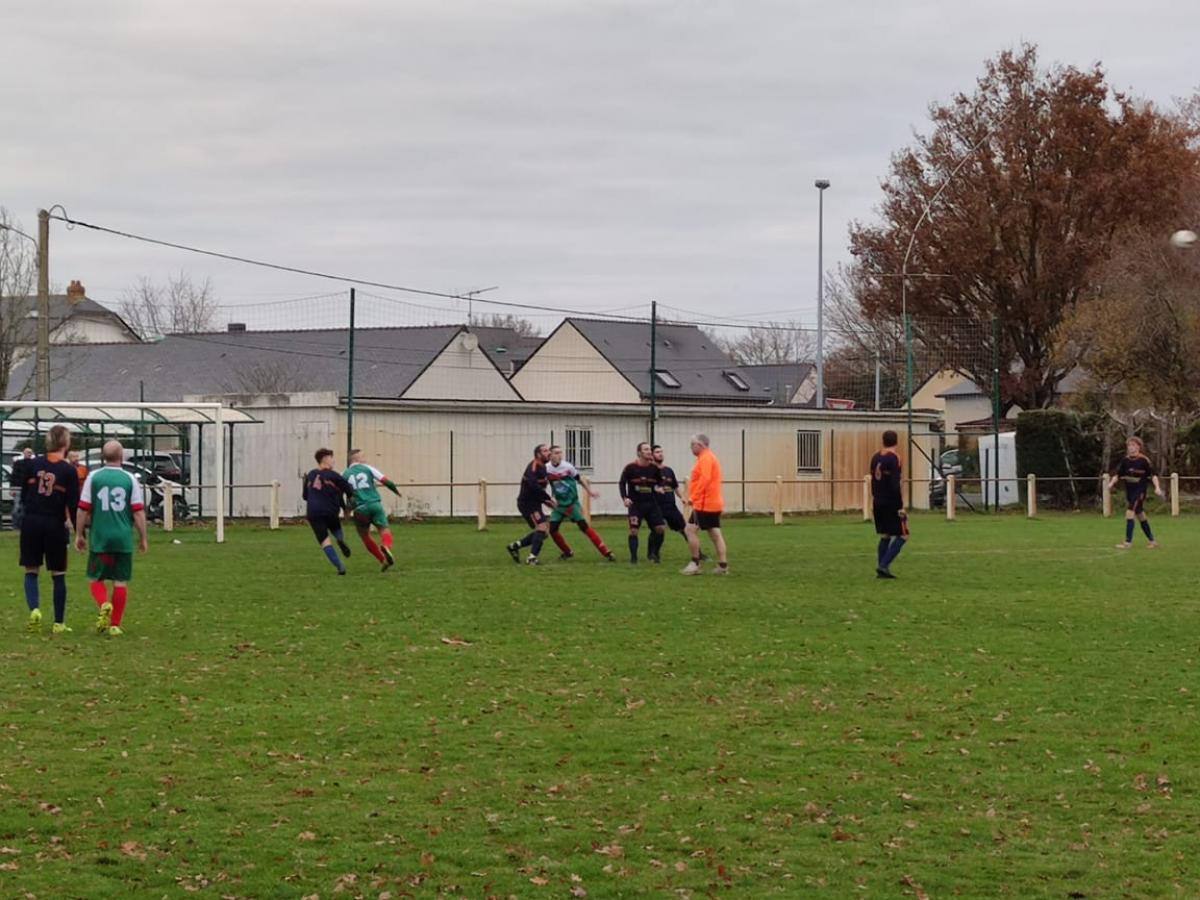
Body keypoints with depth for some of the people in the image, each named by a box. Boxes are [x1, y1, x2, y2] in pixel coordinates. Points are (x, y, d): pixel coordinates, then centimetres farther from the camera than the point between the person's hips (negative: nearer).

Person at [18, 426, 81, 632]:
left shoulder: (31, 464, 0)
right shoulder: (68, 471, -7)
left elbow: (23, 495, 7)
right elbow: (73, 505, -7)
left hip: (31, 522, 1)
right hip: (55, 525, -1)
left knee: (31, 571, 10)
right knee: (58, 575, 9)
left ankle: (34, 609, -15)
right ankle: (59, 623, 11)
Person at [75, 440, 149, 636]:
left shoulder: (93, 477, -1)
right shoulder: (130, 479, 0)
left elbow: (83, 509, -1)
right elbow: (139, 512, -2)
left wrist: (79, 535, 9)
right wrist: (143, 538, 7)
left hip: (99, 538, 0)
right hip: (124, 539, 1)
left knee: (96, 578, 11)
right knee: (120, 581, 8)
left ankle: (104, 605, -17)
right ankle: (115, 625, 8)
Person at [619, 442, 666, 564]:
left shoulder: (654, 468, 3)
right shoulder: (630, 468, -7)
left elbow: (660, 481, 17)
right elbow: (622, 483, -1)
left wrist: (658, 487, -6)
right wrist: (625, 498, -13)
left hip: (651, 504, 4)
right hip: (635, 504, -4)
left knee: (660, 528, -2)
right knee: (634, 530, -12)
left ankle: (653, 553, 18)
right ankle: (633, 558, -3)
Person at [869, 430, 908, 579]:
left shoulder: (875, 458, 9)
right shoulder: (893, 458, -14)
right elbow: (896, 484, -19)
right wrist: (901, 506, -17)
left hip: (878, 503, 8)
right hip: (892, 503, -8)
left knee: (885, 536, 14)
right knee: (902, 536, -1)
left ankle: (881, 569, 11)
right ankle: (883, 565, -12)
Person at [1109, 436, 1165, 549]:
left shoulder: (1144, 460, -10)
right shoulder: (1126, 461, 5)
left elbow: (1153, 474, -11)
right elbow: (1118, 474, 9)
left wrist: (1157, 487, -22)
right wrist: (1112, 483, -8)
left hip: (1140, 490, -6)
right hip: (1129, 490, 6)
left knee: (1129, 513, -18)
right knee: (1140, 516, 13)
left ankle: (1128, 542, -15)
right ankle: (1152, 541, 26)